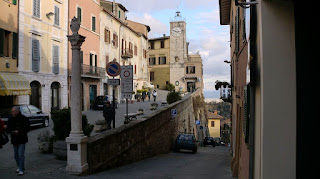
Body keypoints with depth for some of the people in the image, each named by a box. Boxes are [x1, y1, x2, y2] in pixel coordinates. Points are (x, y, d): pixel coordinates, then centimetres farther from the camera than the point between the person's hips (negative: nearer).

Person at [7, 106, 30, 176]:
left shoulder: (24, 119, -10)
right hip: (14, 140, 6)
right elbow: (8, 128, 13)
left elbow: (27, 128, -10)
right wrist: (11, 131, -9)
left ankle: (21, 170, -3)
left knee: (21, 155, -9)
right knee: (16, 155, 15)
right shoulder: (10, 119, 6)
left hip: (22, 139, -6)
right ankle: (20, 167, 31)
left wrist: (19, 132, -21)